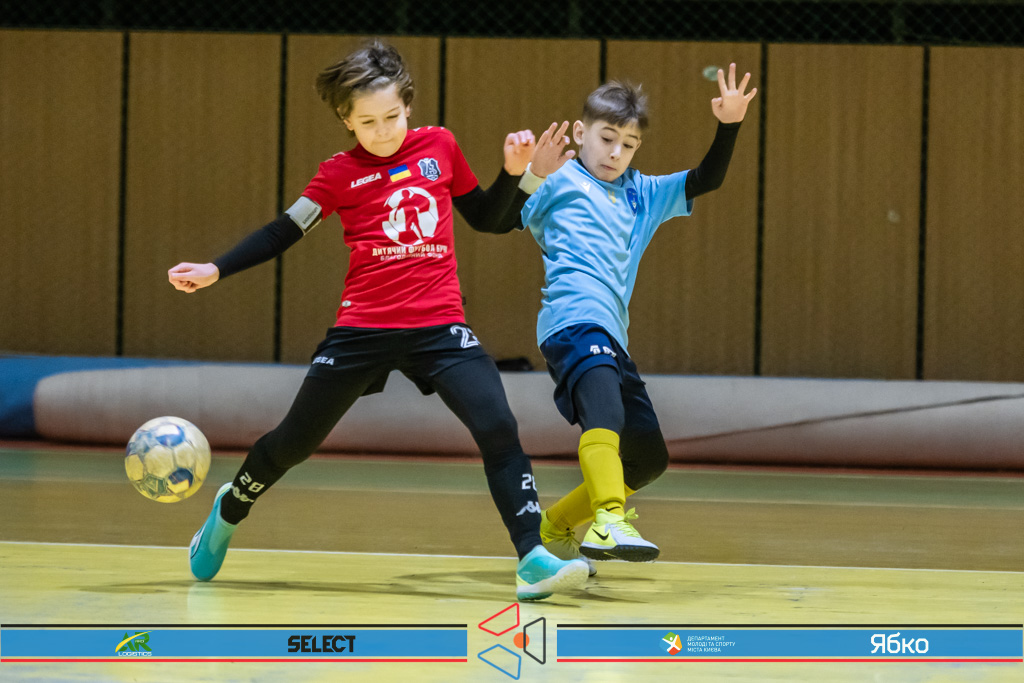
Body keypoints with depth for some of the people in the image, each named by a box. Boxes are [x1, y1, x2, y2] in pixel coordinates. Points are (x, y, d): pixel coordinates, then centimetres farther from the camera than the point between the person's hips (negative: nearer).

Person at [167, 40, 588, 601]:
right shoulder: (341, 173, 1)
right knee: (296, 440, 10)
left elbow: (484, 217, 19)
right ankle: (229, 512, 38)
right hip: (363, 329, -1)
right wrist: (214, 271, -6)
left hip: (439, 326, 1)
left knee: (499, 429, -19)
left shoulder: (439, 146, 7)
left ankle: (532, 559, -20)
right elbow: (281, 233, 4)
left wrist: (513, 172, 3)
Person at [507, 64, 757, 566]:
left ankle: (556, 526, 27)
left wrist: (729, 126, 12)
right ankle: (609, 522, -53)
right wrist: (531, 176, -20)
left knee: (648, 457, 11)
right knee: (606, 412, -35)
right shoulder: (560, 182, 8)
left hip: (612, 339, 8)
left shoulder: (643, 195, 28)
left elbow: (706, 180, 26)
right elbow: (501, 219, -4)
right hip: (574, 323, -8)